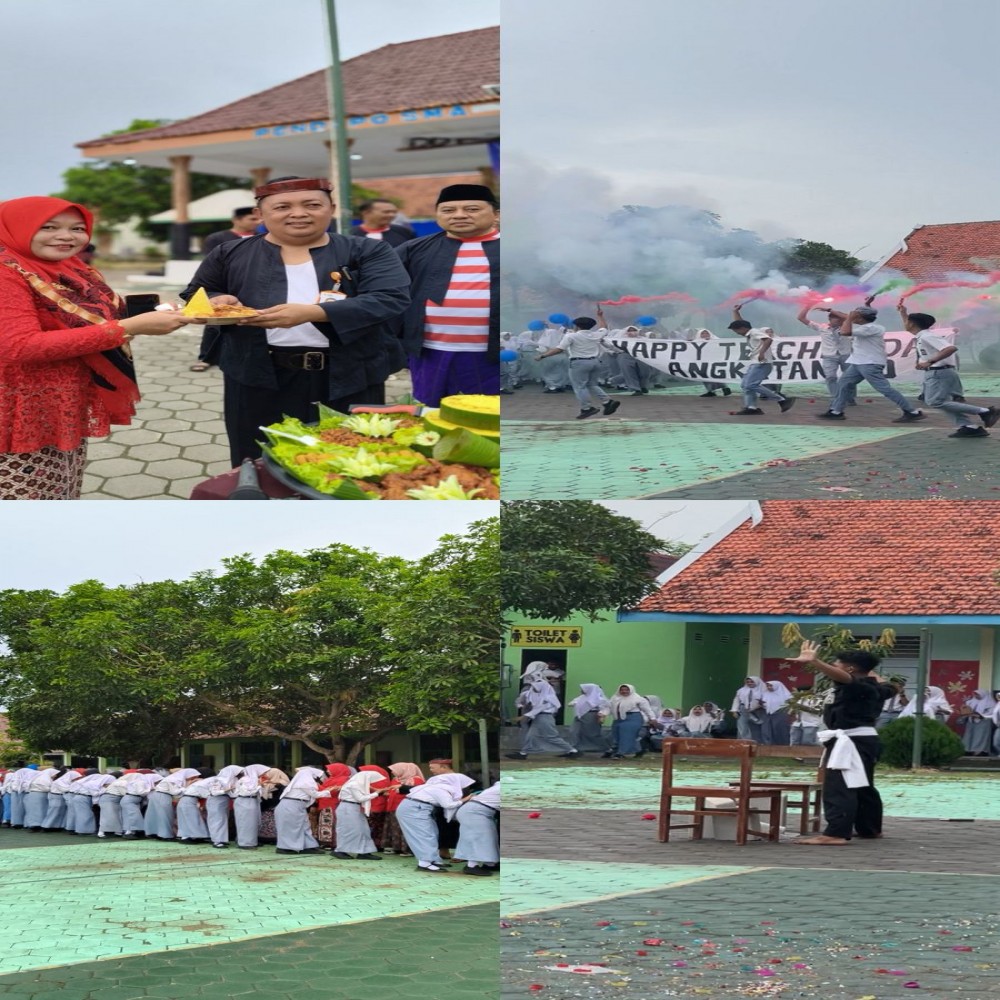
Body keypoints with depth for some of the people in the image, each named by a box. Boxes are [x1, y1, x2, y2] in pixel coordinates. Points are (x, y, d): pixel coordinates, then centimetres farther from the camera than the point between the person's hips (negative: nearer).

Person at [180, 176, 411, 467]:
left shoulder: (367, 252, 1)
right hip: (260, 377, 1)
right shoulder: (231, 255, 8)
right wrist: (215, 301, -9)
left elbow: (390, 298, -13)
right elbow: (195, 294, 19)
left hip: (349, 377, -1)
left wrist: (314, 313, -25)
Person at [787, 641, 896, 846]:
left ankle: (836, 833, -27)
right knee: (862, 787, 24)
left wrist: (814, 663, -55)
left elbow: (842, 677, -38)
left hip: (852, 742, -11)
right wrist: (871, 672, 58)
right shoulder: (872, 688, 13)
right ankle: (869, 828, 36)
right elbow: (887, 687, 37)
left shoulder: (859, 686, -16)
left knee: (839, 787, -17)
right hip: (863, 740, 11)